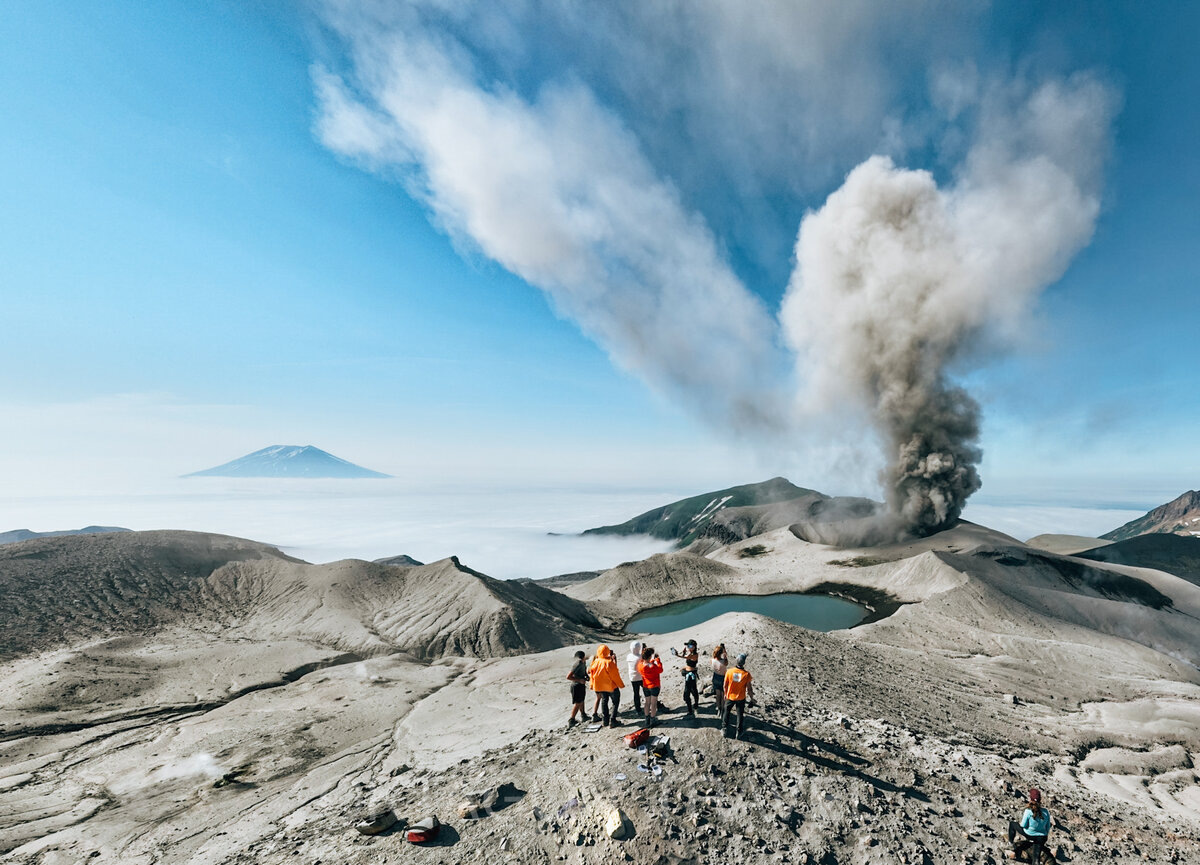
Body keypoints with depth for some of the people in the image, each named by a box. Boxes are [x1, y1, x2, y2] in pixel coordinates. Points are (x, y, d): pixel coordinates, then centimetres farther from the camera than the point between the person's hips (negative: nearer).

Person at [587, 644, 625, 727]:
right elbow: (615, 675, -18)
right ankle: (612, 720, 6)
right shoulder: (609, 662, -23)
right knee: (615, 702, 10)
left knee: (604, 701, 20)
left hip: (600, 686, 5)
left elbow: (592, 674, 3)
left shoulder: (595, 662, -7)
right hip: (611, 686, -5)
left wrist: (592, 685, 17)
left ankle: (605, 721, 24)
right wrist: (621, 684, -5)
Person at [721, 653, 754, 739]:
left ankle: (724, 730, 29)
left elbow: (725, 685, -7)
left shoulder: (729, 672, -19)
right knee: (740, 714, 19)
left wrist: (725, 694, 10)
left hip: (730, 697, 1)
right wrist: (751, 697, 6)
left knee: (726, 713, 20)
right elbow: (749, 688, -13)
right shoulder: (746, 674, -23)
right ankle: (739, 732, 30)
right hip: (741, 698, -1)